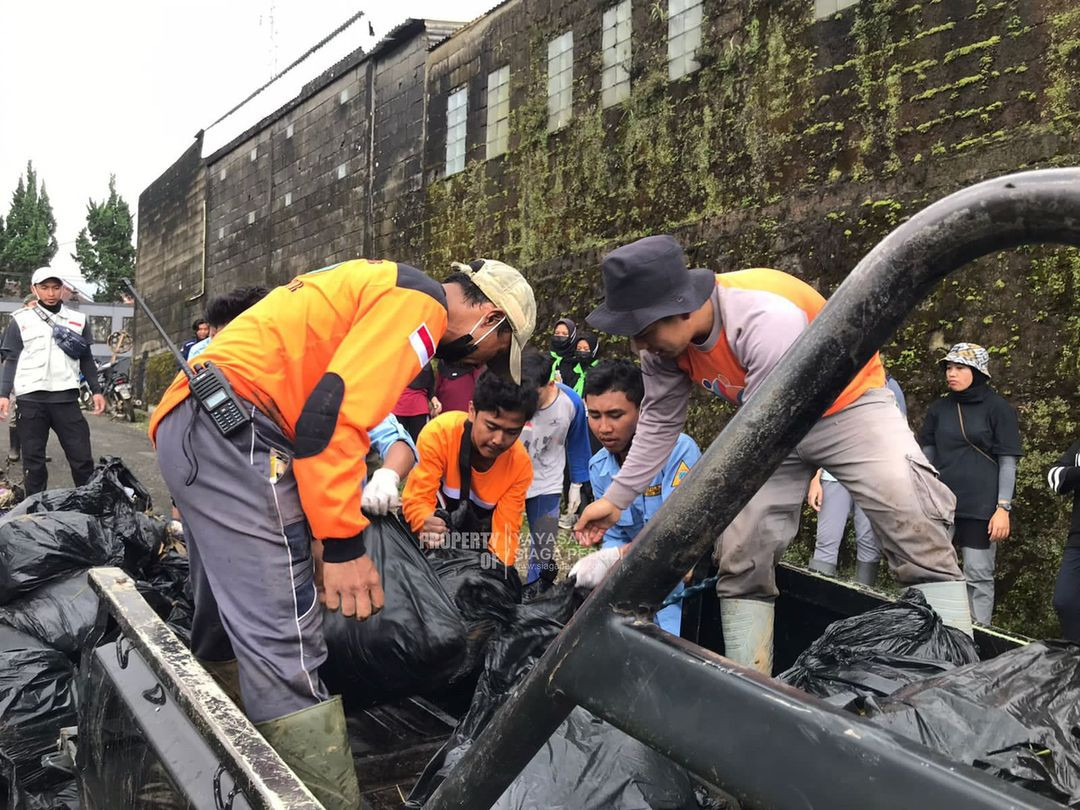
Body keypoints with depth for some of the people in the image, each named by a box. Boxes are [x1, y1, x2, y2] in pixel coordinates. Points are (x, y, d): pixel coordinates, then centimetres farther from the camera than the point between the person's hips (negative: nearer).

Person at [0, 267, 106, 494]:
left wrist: (96, 391, 7)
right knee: (33, 459, 4)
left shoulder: (78, 320, 12)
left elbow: (86, 360, 16)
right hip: (31, 399, -1)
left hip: (66, 397, 1)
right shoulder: (21, 321, 7)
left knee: (82, 457, -3)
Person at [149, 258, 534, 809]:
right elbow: (336, 412, -18)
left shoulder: (377, 289, 27)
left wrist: (317, 534, 25)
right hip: (233, 431, -11)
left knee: (230, 628, 17)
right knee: (286, 651, -13)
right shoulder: (419, 302, -4)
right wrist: (343, 543, -15)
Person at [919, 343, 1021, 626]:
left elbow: (1008, 461, -3)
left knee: (978, 576, -2)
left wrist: (1003, 508, -10)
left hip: (981, 508, -4)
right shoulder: (939, 408, 10)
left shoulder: (998, 408, -2)